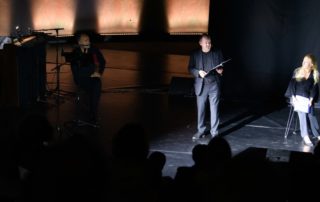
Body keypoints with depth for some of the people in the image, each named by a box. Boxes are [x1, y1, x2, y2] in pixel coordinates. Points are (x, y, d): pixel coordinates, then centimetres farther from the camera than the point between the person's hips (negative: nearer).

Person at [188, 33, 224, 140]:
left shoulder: (217, 53, 4)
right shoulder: (195, 54, 3)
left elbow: (222, 66, 10)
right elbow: (190, 68, 3)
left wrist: (221, 70, -13)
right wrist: (198, 72, -16)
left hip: (214, 85, 0)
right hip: (201, 85, 1)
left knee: (214, 109, 1)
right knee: (200, 109, 6)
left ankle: (214, 132, 9)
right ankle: (201, 130, 20)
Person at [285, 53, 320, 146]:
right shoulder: (297, 71, 5)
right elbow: (292, 85, 0)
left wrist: (311, 99, -16)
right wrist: (293, 98, -13)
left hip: (307, 98, 1)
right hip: (296, 97, -1)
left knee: (310, 111, -29)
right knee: (301, 110, -30)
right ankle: (305, 136, -40)